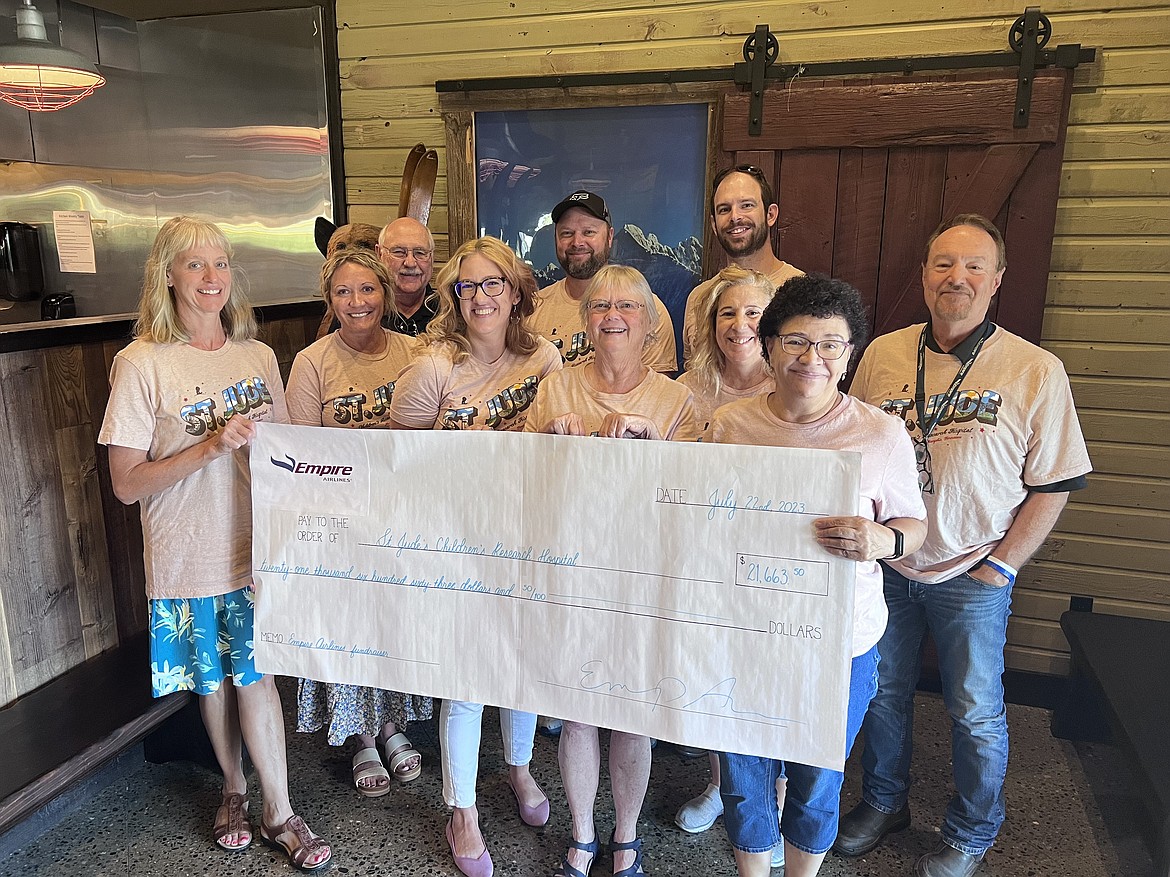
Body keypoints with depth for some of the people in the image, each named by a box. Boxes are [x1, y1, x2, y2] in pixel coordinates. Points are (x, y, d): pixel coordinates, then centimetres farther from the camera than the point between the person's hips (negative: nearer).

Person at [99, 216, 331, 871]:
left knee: (253, 674, 5)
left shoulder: (259, 356, 2)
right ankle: (236, 789, 39)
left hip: (257, 547, 2)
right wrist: (209, 447, -23)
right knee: (214, 680, 14)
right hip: (190, 559, -2)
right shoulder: (142, 364, -11)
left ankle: (278, 811, 22)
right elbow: (126, 483, -12)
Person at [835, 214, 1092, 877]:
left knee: (976, 711, 11)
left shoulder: (1037, 372, -9)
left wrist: (1001, 566, -11)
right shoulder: (883, 355, 0)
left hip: (971, 578, -3)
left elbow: (1052, 486, -6)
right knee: (882, 691, 17)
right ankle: (884, 802, 40)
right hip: (885, 566, 3)